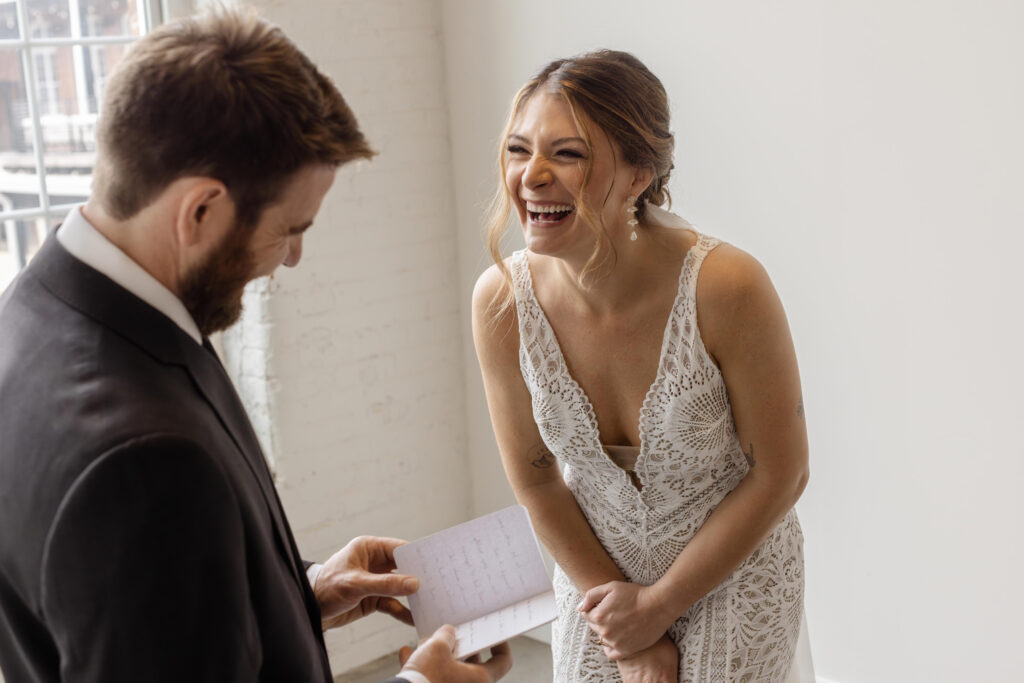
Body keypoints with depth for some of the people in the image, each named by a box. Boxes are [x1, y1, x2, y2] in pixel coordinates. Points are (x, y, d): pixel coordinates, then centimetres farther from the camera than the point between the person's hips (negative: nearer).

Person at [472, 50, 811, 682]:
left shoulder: (727, 286, -27)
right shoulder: (502, 302, -19)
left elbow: (780, 475, -16)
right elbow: (535, 479, -6)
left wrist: (657, 604, -11)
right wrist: (621, 625, -5)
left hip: (734, 578, -2)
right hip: (596, 576, 3)